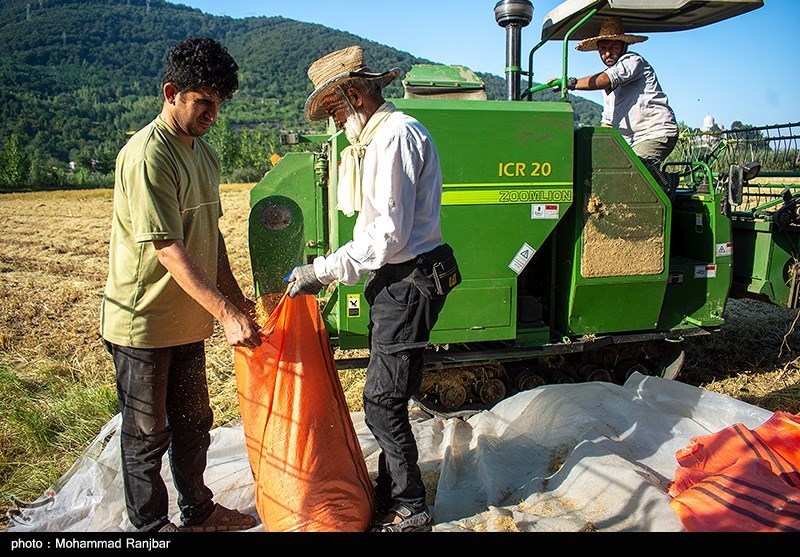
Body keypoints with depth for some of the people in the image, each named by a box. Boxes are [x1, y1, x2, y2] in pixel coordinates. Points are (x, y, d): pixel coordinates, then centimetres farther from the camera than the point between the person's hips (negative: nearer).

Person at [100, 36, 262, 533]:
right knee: (147, 434, 9)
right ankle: (151, 527, 28)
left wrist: (236, 298, 9)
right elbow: (170, 251, -28)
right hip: (142, 323, -8)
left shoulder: (204, 153, 7)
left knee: (194, 422, 20)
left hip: (188, 320, 8)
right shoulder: (147, 156, -21)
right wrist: (226, 314, -32)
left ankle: (199, 511, 38)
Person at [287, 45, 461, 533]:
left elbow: (389, 234, -21)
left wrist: (323, 271, -17)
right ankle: (390, 497, 31)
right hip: (398, 279, 10)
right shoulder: (379, 136, 18)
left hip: (409, 282, -10)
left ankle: (410, 511, 14)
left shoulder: (396, 134, -15)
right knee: (389, 397, 16)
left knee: (383, 402, -3)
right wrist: (333, 272, 14)